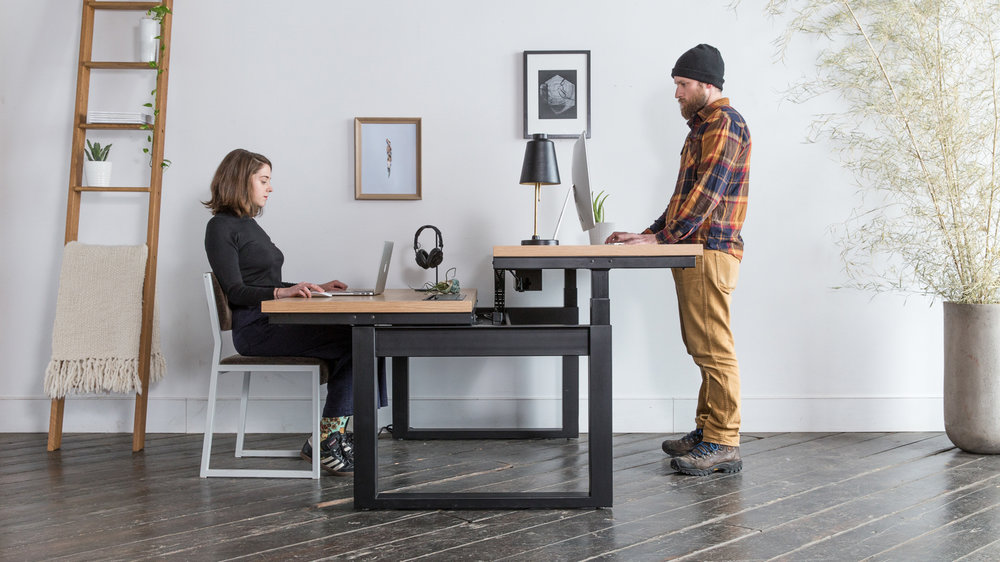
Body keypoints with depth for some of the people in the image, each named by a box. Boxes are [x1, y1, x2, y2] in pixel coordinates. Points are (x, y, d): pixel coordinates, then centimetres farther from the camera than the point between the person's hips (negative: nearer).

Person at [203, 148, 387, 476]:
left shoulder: (248, 224, 23)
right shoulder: (221, 227, -4)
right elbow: (235, 292, -14)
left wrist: (316, 288, 16)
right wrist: (283, 292, -29)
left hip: (278, 323, 9)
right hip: (256, 330, -8)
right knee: (350, 342, -22)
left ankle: (330, 437, -13)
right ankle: (324, 441, -14)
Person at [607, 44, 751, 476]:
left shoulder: (725, 123, -10)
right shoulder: (703, 126, 23)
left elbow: (707, 191, -19)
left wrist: (663, 237, -20)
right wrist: (650, 233, 16)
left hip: (710, 251, -11)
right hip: (693, 250, 11)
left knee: (713, 348, -9)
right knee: (702, 347, 13)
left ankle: (723, 444, -6)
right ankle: (706, 432, 20)